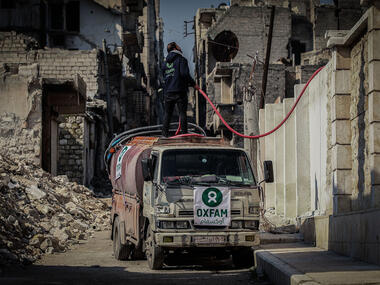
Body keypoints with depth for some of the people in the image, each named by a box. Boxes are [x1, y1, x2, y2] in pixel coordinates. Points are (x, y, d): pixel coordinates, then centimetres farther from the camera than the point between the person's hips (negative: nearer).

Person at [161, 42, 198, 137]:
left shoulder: (165, 62, 13)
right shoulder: (181, 59, -5)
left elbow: (164, 77, 16)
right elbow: (184, 73, -18)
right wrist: (193, 84, -7)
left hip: (168, 92, 5)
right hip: (180, 91, -5)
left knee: (167, 113, 12)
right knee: (182, 112, 0)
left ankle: (165, 133, 11)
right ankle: (184, 133, -1)